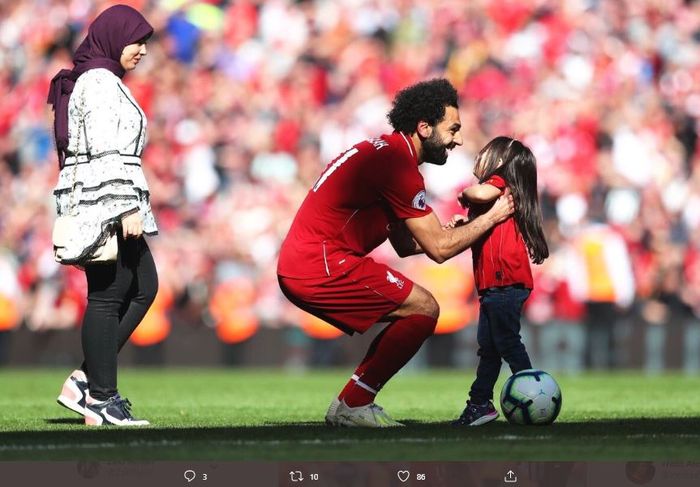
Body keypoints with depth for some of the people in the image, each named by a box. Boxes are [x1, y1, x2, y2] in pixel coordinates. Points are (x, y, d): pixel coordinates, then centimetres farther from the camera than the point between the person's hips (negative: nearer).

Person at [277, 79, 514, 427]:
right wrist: (492, 217, 0)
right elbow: (439, 249, -12)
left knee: (413, 313, 17)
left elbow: (406, 245, 20)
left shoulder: (386, 152, 19)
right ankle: (352, 405, -6)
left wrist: (458, 228, 11)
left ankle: (351, 406, 13)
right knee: (424, 309, -9)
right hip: (320, 266, -10)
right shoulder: (397, 163, -14)